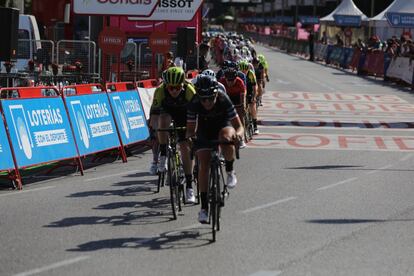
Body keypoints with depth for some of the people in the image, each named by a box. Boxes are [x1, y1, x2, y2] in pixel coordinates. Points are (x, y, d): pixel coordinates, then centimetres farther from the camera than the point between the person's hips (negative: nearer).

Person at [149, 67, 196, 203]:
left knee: (186, 148, -10)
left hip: (183, 114, -1)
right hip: (167, 110, 1)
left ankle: (189, 186, -4)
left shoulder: (189, 91, -33)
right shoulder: (160, 90, -32)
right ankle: (163, 156, -22)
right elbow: (154, 112, -30)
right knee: (163, 120, -36)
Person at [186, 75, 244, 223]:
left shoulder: (223, 100, -31)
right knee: (204, 165, -14)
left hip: (223, 125, -1)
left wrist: (238, 134, -52)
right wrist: (189, 137, -44)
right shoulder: (195, 104, -28)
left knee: (226, 138, -38)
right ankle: (204, 207, -8)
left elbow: (239, 126, -29)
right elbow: (190, 129, -21)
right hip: (204, 131, 1)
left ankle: (230, 171, -11)